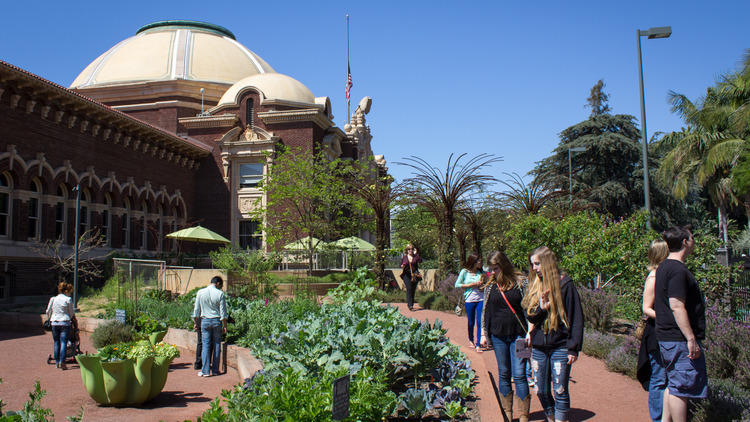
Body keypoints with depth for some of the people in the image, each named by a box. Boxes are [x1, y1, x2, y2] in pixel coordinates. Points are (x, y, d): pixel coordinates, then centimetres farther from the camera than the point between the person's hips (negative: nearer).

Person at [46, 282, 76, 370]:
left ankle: (57, 362, 15)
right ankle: (62, 362, -14)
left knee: (56, 342, 11)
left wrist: (49, 320, 32)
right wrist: (73, 318, 24)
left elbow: (48, 312, 14)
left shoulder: (53, 299, 6)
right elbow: (71, 312, 3)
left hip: (54, 323, 4)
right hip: (65, 323, -4)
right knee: (64, 342, -5)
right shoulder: (68, 299, -5)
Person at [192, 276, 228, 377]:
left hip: (205, 321, 1)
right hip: (216, 321, -1)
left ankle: (205, 371, 1)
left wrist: (196, 322, 15)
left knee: (206, 345, 3)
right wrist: (225, 326, 2)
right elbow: (223, 312, -5)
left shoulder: (200, 292, 1)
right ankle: (215, 370, 9)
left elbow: (196, 310, 5)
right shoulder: (220, 294, -5)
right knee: (216, 345, 6)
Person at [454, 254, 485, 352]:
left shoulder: (480, 272, 6)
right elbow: (457, 285, -6)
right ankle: (471, 340, 35)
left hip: (480, 299, 2)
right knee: (471, 322, 10)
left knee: (480, 322, -6)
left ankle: (478, 345, 0)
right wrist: (472, 284, -10)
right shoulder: (464, 272, -3)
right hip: (469, 300, -2)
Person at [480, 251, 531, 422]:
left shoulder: (520, 281, -3)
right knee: (503, 374, 10)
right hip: (498, 337, 3)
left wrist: (529, 332, -7)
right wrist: (484, 334, 10)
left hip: (518, 335, -3)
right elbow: (485, 310, 13)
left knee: (519, 375, -6)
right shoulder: (490, 286, 6)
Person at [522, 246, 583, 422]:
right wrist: (540, 309, -14)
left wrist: (573, 348, -12)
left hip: (560, 347, -5)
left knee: (559, 391, -3)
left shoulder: (564, 284, -7)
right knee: (541, 391, 10)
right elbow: (530, 316, 8)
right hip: (539, 347, 5)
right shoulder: (535, 285, 9)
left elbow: (575, 317, -7)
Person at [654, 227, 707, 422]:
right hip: (680, 340, -10)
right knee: (681, 388, -5)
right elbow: (677, 306, -23)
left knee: (673, 385, 16)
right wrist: (691, 339, -22)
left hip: (666, 337, 10)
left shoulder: (663, 267, 15)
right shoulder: (678, 270, -17)